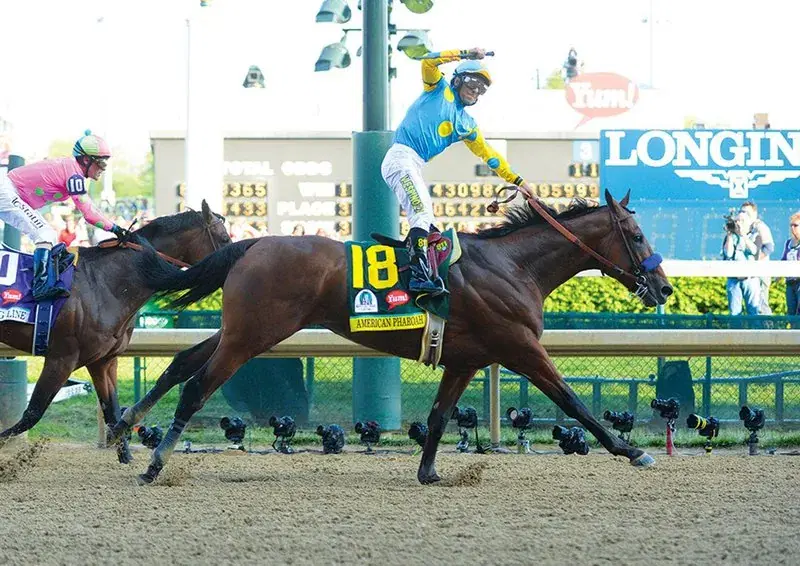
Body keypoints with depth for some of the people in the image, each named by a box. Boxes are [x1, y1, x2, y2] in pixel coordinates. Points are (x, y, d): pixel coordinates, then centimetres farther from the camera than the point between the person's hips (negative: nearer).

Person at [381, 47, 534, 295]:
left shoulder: (466, 124, 25)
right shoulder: (439, 89, 9)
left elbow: (487, 153, 30)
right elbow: (428, 63, -8)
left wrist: (517, 180, 28)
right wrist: (466, 54, -9)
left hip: (414, 167, 9)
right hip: (401, 156, -9)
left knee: (424, 222, 7)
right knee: (423, 215, -23)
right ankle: (420, 274, -35)